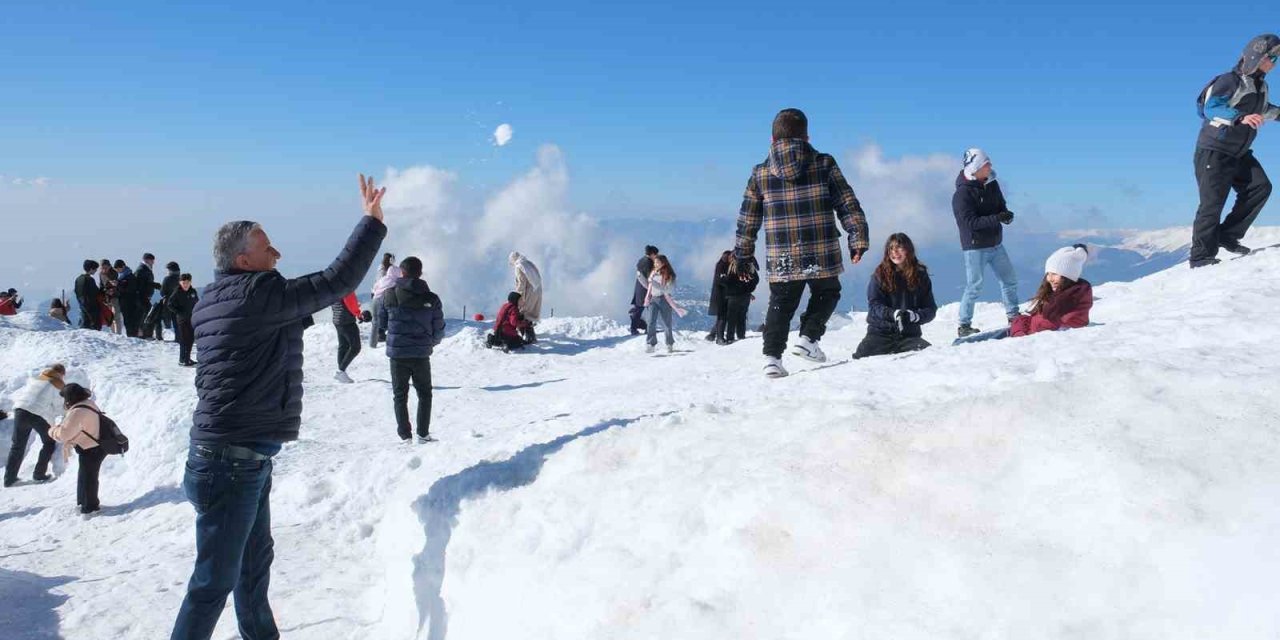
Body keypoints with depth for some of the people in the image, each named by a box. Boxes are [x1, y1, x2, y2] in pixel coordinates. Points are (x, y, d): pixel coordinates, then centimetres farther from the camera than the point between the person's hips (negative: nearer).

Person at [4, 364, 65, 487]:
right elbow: (60, 408, 5)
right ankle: (39, 474, 18)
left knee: (17, 445, 16)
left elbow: (17, 396, 21)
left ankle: (9, 478, 18)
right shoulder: (58, 385, 8)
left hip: (21, 410, 5)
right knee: (49, 443, 19)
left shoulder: (34, 379, 23)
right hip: (40, 416, -4)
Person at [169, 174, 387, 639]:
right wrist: (372, 221, -10)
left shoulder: (215, 301, 10)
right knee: (216, 578, 0)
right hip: (233, 460, -10)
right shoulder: (260, 294, -18)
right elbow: (337, 282, -17)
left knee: (254, 561, 23)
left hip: (242, 456, 10)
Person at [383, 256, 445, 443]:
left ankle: (405, 435, 10)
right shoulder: (431, 299, -4)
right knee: (424, 394, 15)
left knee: (400, 395, 11)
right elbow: (439, 330, 1)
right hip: (421, 355, 0)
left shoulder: (390, 295, -5)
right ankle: (423, 434, 10)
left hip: (397, 353, 0)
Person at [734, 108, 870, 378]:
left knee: (780, 305, 13)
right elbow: (848, 205, -2)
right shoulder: (824, 165, -1)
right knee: (826, 294, 21)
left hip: (781, 260, 2)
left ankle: (772, 357, 4)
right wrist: (858, 239, 5)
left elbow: (747, 220, 9)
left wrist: (743, 255, 17)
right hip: (821, 254, -2)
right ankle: (808, 338, 6)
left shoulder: (760, 173, 4)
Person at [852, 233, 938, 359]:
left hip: (909, 334, 1)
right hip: (881, 333, -1)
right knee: (862, 358, -23)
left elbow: (930, 309, 5)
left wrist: (915, 316, -18)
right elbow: (874, 305, -7)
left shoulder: (920, 275, 6)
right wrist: (894, 314, -26)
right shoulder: (880, 275, 1)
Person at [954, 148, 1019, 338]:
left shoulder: (992, 184, 4)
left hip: (995, 244, 7)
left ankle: (1013, 316, 30)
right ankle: (964, 325, 7)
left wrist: (1006, 215, -10)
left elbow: (1001, 206, 14)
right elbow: (970, 222, -23)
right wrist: (996, 218, -30)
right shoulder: (963, 194, -18)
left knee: (1009, 279, 15)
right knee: (974, 287, -4)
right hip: (975, 246, -7)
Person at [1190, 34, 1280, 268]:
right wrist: (1240, 118, -36)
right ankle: (1201, 256, -3)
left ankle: (1227, 235, 0)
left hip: (1239, 153, 8)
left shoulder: (1261, 86, 14)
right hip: (1214, 151, -8)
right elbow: (1210, 107, -26)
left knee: (1260, 187, -8)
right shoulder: (1231, 81, -13)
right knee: (1213, 203, -9)